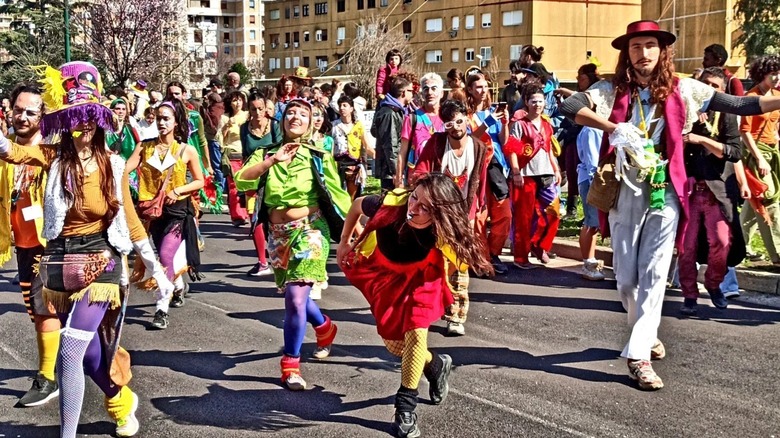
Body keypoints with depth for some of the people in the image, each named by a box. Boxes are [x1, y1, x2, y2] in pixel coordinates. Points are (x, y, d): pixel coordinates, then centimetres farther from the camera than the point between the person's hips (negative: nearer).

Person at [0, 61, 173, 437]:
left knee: (70, 352, -15)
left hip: (100, 262, -2)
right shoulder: (53, 157, -2)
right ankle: (123, 402, 44)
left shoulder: (114, 165, -1)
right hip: (60, 264, 3)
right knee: (90, 352, 16)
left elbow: (130, 220, 7)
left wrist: (155, 268, 9)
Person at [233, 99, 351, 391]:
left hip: (309, 230, -4)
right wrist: (273, 161, -20)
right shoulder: (267, 154, 8)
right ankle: (324, 328, 48)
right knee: (293, 294, 16)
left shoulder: (319, 158, 4)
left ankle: (291, 363, -2)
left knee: (296, 296, -16)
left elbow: (337, 195, 3)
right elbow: (241, 180, -9)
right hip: (278, 234, 4)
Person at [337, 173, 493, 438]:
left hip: (420, 280, -2)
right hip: (384, 276, 2)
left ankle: (406, 406, -4)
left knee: (416, 331, -21)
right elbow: (357, 205, -12)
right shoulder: (390, 205, -37)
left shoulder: (446, 236, -38)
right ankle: (437, 366, 38)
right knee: (393, 343, 8)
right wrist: (344, 243, -2)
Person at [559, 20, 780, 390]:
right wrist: (616, 128, -26)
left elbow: (739, 105, 1)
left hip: (665, 193, 0)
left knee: (654, 274, -4)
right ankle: (646, 333, 32)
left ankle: (639, 354, -2)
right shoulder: (613, 90, 0)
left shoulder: (681, 90, 3)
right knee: (626, 276, 8)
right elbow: (568, 106, -15)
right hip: (624, 192, 0)